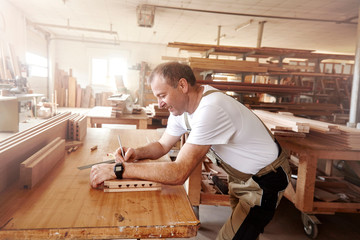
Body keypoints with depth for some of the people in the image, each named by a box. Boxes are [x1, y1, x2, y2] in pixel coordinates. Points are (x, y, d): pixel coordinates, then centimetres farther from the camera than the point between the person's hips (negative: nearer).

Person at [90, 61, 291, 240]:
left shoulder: (210, 110, -35)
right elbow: (162, 146, 4)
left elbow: (179, 173, -38)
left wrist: (117, 169, -35)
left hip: (265, 180, -8)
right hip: (241, 176, 8)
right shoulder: (183, 105, -6)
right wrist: (137, 153, -17)